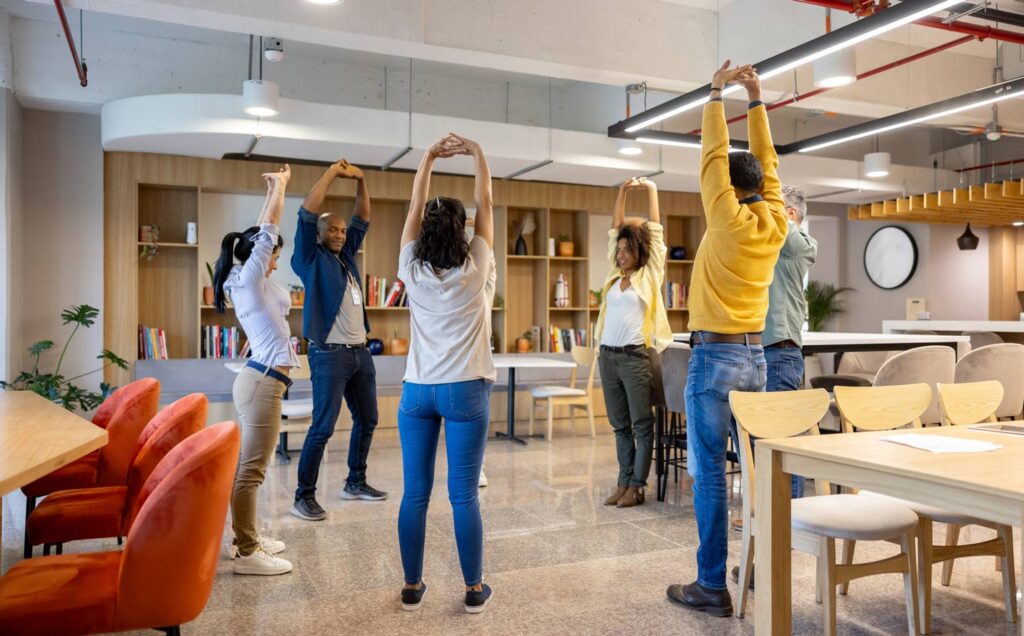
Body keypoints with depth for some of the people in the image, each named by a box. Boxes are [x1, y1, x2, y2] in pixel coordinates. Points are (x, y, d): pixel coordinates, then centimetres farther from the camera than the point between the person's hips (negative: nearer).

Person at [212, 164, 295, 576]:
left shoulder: (249, 281, 15)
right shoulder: (249, 278, -9)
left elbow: (263, 231, 24)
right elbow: (268, 228, -7)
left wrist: (274, 189, 29)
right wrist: (280, 185, 6)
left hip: (260, 379, 10)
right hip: (262, 382, -10)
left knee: (249, 467, 15)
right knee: (251, 469, -6)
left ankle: (247, 539, 25)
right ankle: (247, 553, 0)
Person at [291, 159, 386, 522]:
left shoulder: (347, 256, 17)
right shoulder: (311, 259, -1)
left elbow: (363, 219, 21)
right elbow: (307, 214, -11)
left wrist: (361, 181, 9)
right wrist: (333, 173, -6)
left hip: (360, 353, 8)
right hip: (330, 354, -8)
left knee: (367, 420, 14)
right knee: (323, 427, -8)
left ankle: (355, 483, 27)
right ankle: (304, 496, 2)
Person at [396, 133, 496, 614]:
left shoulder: (412, 270, 0)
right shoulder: (476, 269, -4)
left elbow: (415, 207, 10)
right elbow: (485, 204, 5)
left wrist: (428, 159, 16)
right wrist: (477, 153, 14)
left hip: (417, 391, 3)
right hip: (465, 391, -2)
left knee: (415, 493, 7)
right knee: (464, 495, 1)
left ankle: (412, 588, 17)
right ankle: (474, 590, 12)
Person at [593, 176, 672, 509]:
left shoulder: (650, 275, 1)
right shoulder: (615, 275, 13)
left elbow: (655, 232, 1)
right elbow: (615, 231, 17)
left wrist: (651, 190, 7)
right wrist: (622, 192, 15)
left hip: (635, 357, -6)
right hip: (607, 356, 6)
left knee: (642, 424, 1)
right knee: (620, 425, 11)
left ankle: (636, 486, 7)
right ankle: (624, 482, 18)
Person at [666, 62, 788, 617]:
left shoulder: (728, 220, -11)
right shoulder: (774, 223, 5)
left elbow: (713, 156, -4)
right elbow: (767, 162, 16)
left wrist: (717, 95, 6)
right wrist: (756, 100, 19)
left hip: (716, 357, -7)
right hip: (756, 355, 7)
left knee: (709, 470, -4)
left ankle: (713, 585, 1)